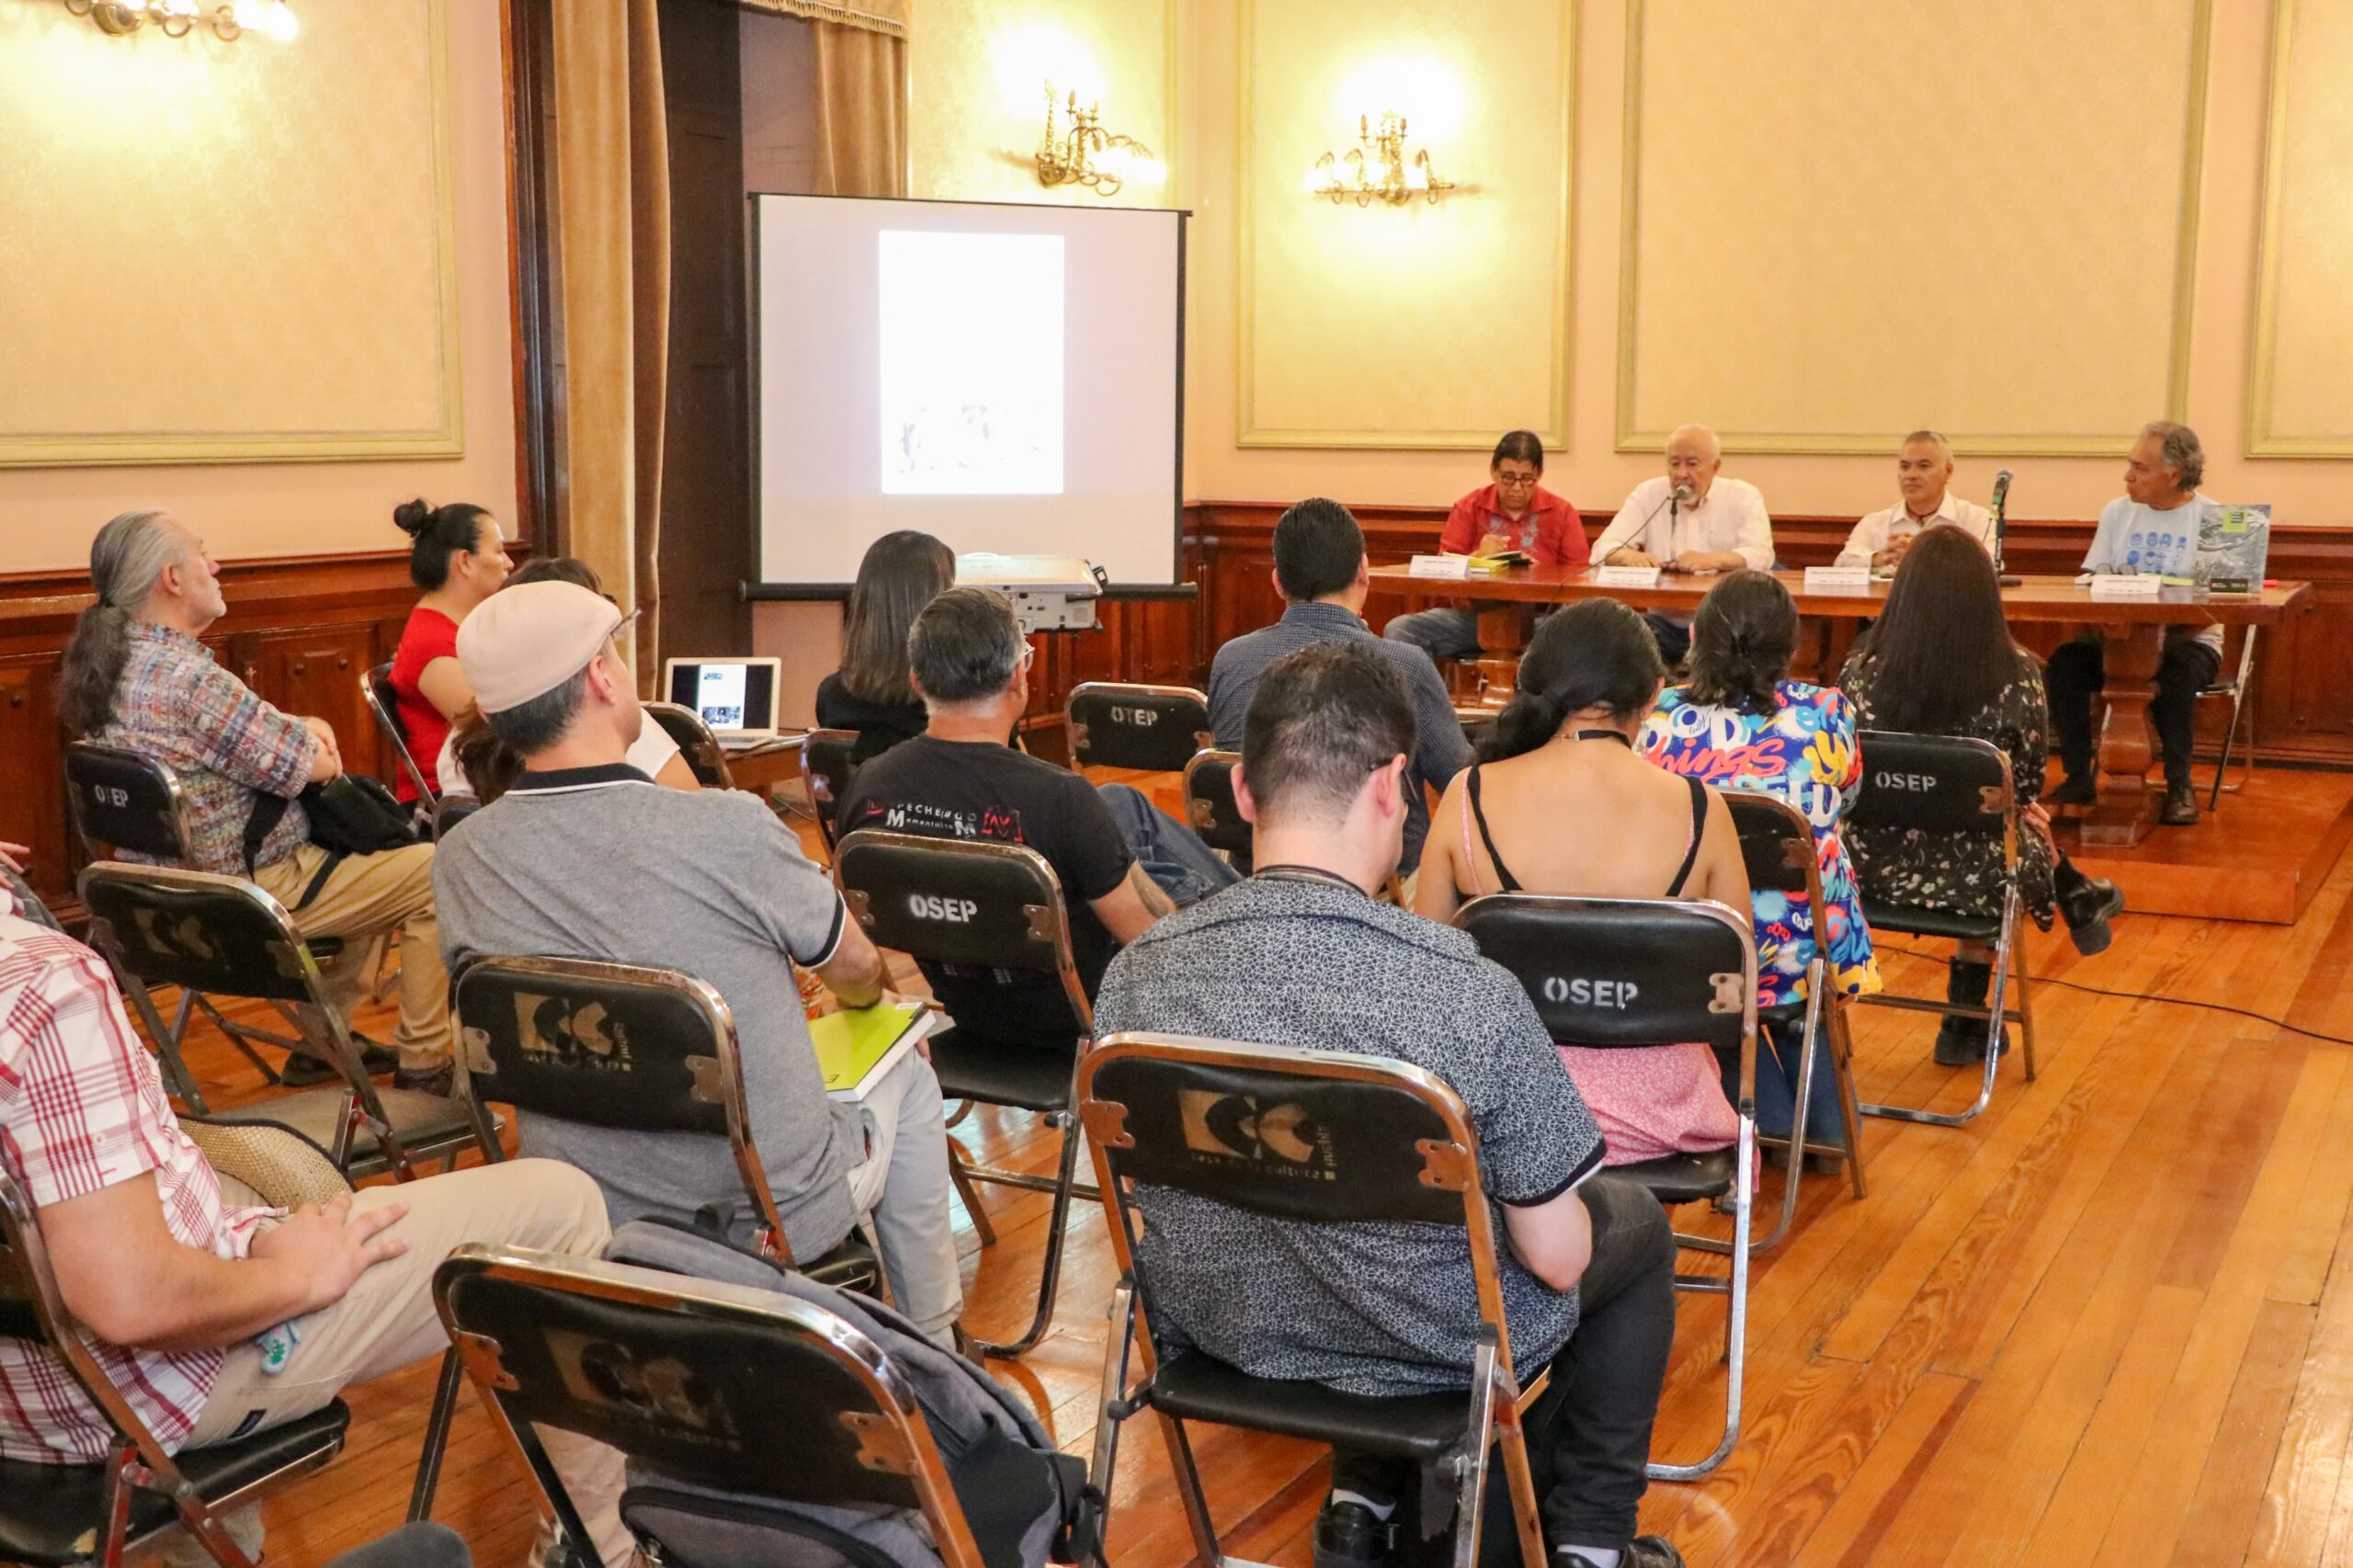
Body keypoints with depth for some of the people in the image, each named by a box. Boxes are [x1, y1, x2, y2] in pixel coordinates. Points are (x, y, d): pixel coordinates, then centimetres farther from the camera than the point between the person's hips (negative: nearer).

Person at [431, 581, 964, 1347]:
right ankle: (933, 1339, 36)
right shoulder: (729, 830, -25)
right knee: (905, 1073, 25)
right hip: (778, 1219, -4)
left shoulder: (461, 860, -11)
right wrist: (864, 988, 21)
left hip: (586, 1230, 5)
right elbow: (857, 975, -5)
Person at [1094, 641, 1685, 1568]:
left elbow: (1136, 1182, -1)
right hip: (1428, 1355, -4)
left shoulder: (1136, 974, -18)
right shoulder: (1471, 994, -31)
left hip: (1218, 1332, 4)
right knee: (1636, 1224, 26)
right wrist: (1564, 1226, 4)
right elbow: (1556, 1259, -20)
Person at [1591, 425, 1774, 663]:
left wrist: (1713, 560, -31)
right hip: (1663, 622, 1)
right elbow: (1603, 549, 2)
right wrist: (1629, 556, -24)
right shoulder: (1647, 495, 10)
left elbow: (1761, 555, -10)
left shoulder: (1744, 497, 5)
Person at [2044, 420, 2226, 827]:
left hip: (2189, 641, -4)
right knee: (2065, 661, -23)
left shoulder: (2213, 520, -5)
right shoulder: (2117, 512, 10)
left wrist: (2164, 634, -29)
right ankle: (2079, 779, -14)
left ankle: (2180, 785, -19)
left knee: (2174, 669, -36)